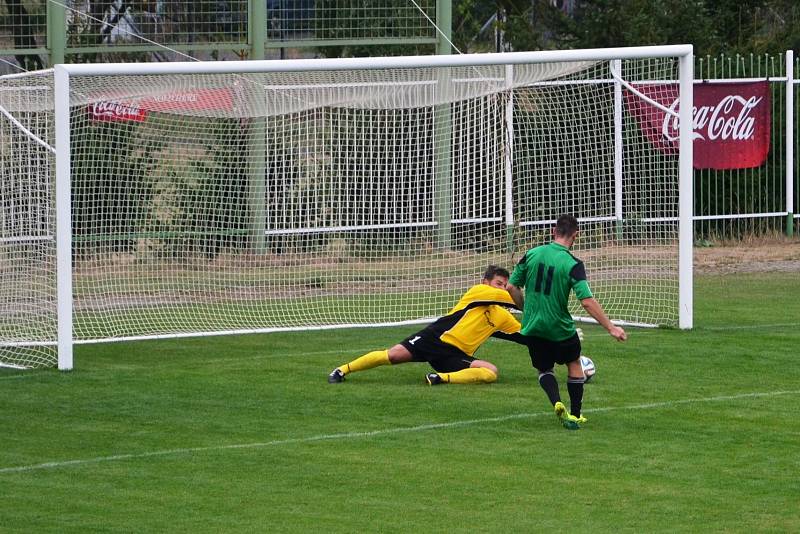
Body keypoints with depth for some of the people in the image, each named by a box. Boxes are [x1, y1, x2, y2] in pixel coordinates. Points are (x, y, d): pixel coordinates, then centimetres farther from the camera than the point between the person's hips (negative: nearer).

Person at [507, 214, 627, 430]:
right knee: (574, 364, 24)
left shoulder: (531, 254, -4)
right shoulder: (573, 264, -16)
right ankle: (575, 415, 23)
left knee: (544, 370, 21)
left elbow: (512, 287, 2)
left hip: (532, 327, 3)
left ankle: (557, 403, -7)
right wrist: (611, 328, -16)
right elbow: (587, 301, -23)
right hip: (560, 328, -3)